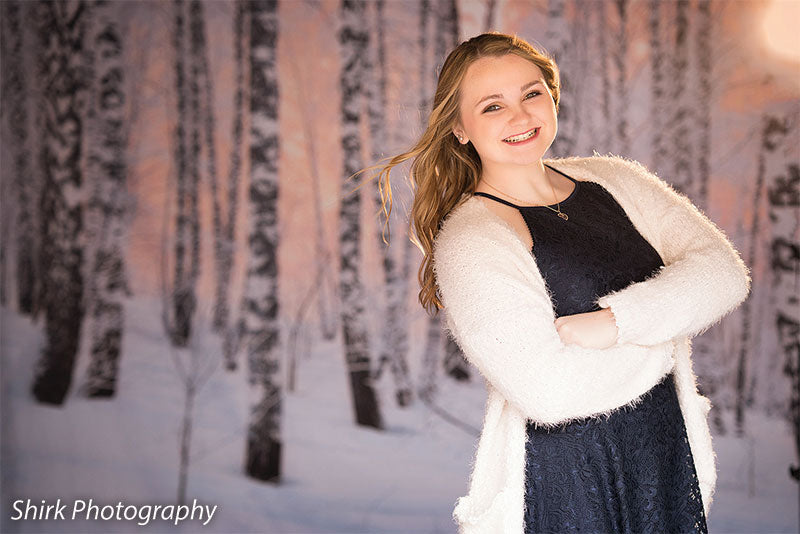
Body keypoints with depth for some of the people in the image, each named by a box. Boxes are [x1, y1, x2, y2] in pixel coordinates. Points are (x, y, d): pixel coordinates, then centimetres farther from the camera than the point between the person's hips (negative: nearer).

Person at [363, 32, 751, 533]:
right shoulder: (468, 242, -14)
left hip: (668, 457, 5)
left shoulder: (612, 179, 4)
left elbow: (726, 271, -6)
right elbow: (549, 392, -24)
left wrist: (619, 322, -20)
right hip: (563, 487, -5)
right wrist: (662, 333, -11)